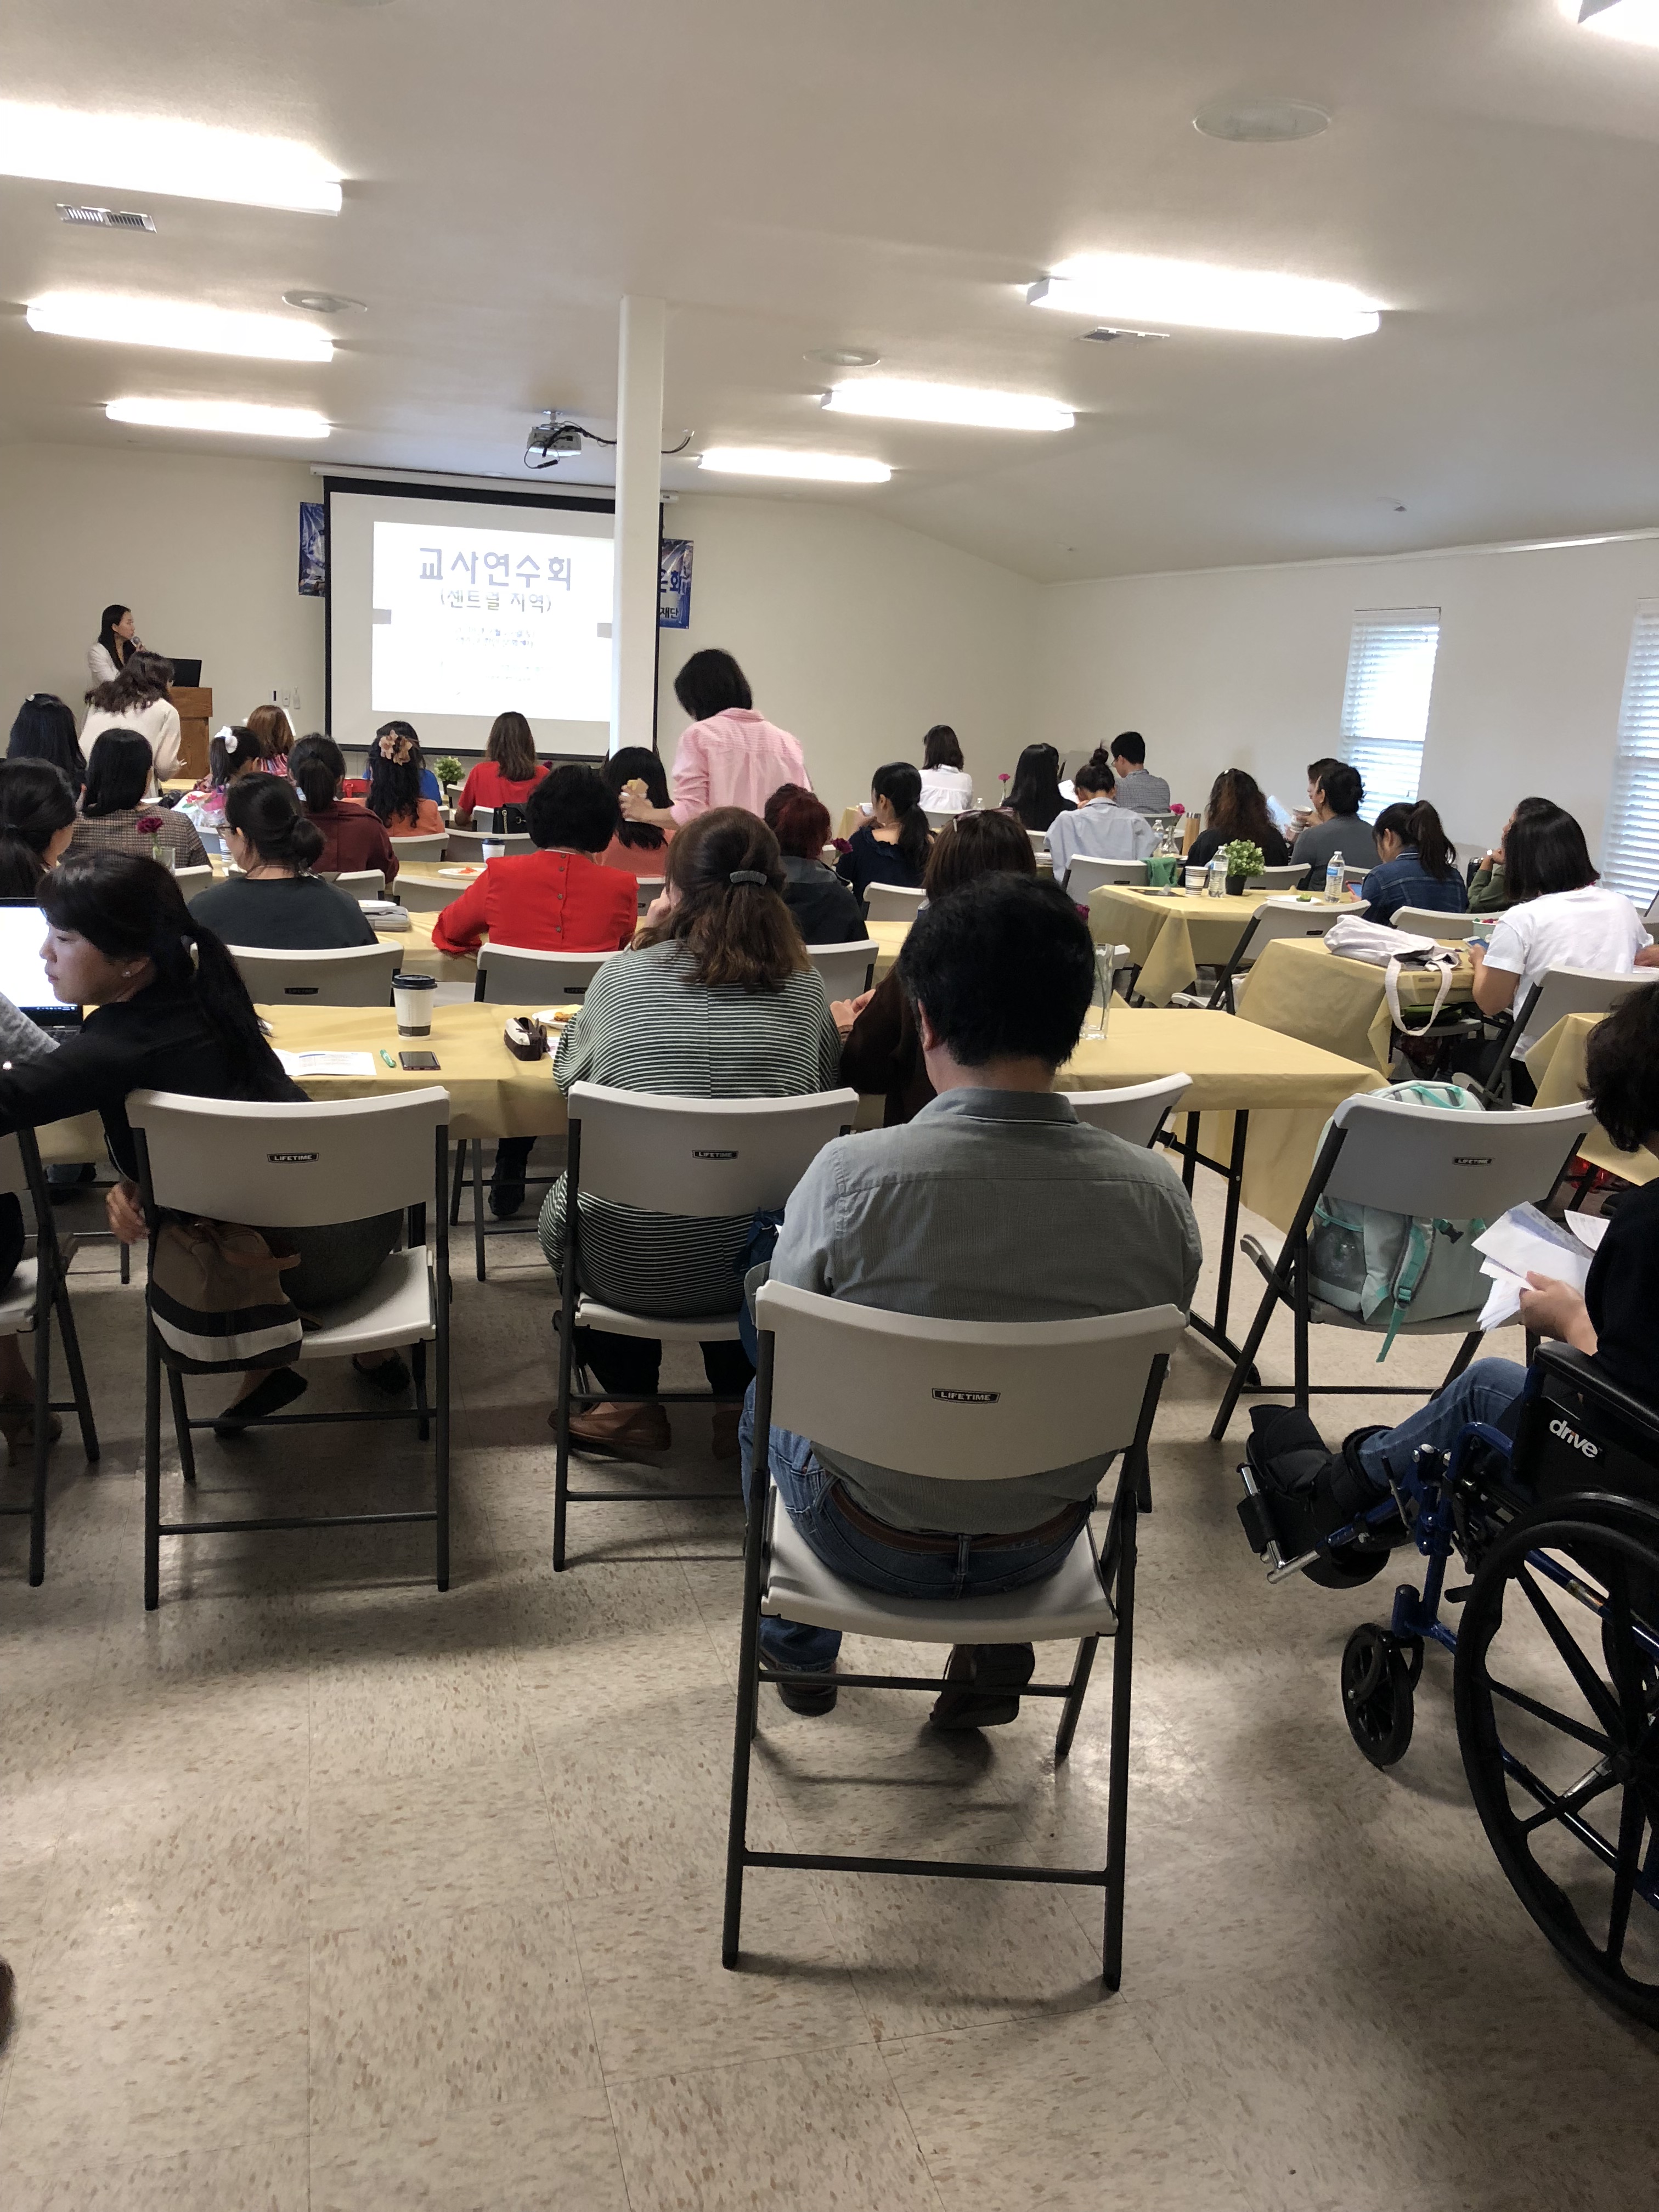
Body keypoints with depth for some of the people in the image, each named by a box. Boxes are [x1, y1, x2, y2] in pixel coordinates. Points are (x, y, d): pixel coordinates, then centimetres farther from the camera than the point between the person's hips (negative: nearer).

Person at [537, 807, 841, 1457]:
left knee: (562, 1202, 33)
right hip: (759, 1268, 2)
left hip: (629, 1268, -2)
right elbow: (826, 1084, 14)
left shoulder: (625, 975, -9)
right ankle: (741, 1404, 38)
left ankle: (635, 1407, 34)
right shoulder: (802, 986, -4)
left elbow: (566, 1072, 9)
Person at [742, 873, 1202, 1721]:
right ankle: (994, 1650, 33)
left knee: (766, 1401, 30)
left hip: (871, 1541, -2)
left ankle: (800, 1650, 47)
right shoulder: (1157, 1195, -20)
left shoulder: (851, 1174, -28)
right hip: (1044, 1547, 2)